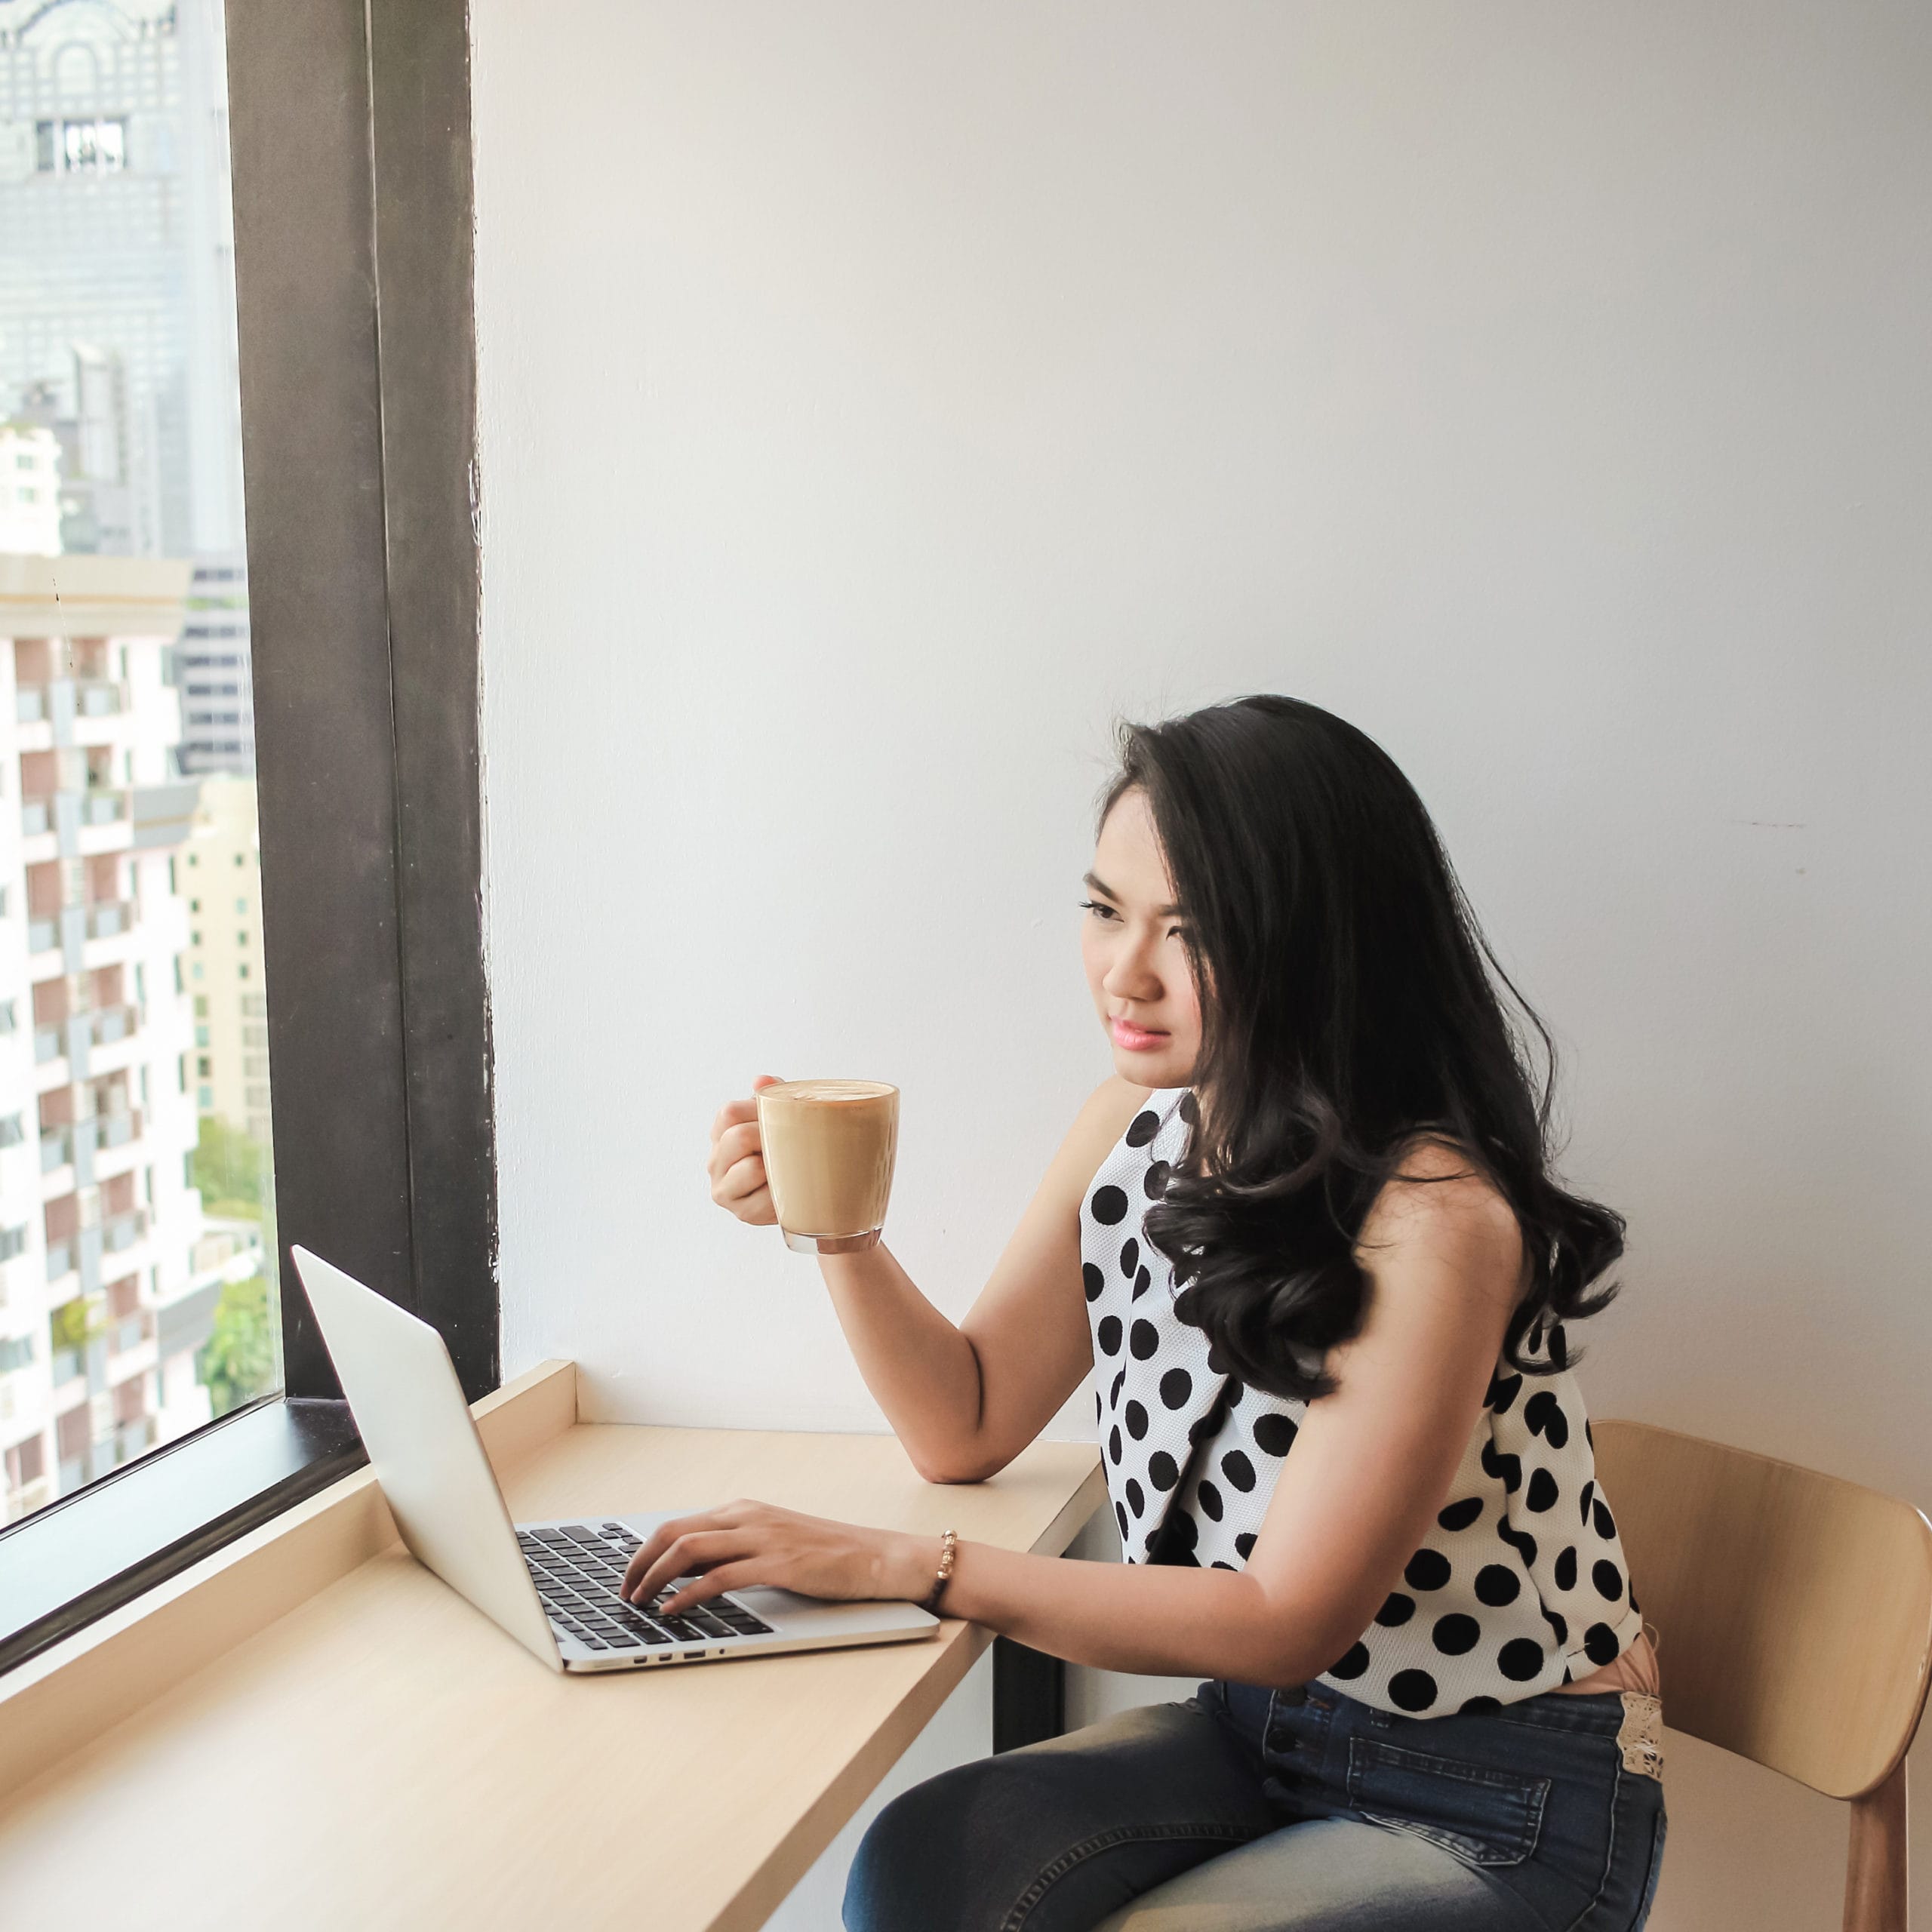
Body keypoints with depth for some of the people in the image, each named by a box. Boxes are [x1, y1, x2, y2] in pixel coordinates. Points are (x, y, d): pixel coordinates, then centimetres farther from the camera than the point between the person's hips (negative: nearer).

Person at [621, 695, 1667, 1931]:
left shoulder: (1430, 1216, -26)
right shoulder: (1140, 1128, -3)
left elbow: (1286, 1619, -23)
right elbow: (969, 1428, 5)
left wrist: (898, 1566, -25)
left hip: (1508, 1802, -5)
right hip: (1264, 1729, 6)